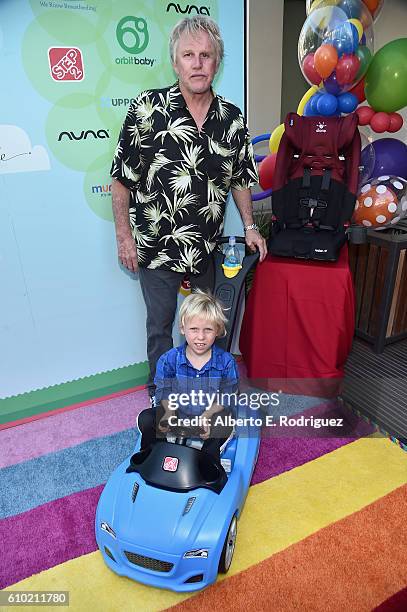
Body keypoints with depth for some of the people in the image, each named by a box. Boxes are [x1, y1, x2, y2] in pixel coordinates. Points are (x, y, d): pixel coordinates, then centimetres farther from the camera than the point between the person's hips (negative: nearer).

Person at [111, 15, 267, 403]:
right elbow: (121, 179, -7)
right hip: (157, 247, -3)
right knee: (160, 325, 13)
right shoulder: (147, 109, -11)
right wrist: (124, 235, -9)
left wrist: (249, 227, 2)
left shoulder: (232, 118, 0)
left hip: (209, 246, 4)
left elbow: (239, 177, 10)